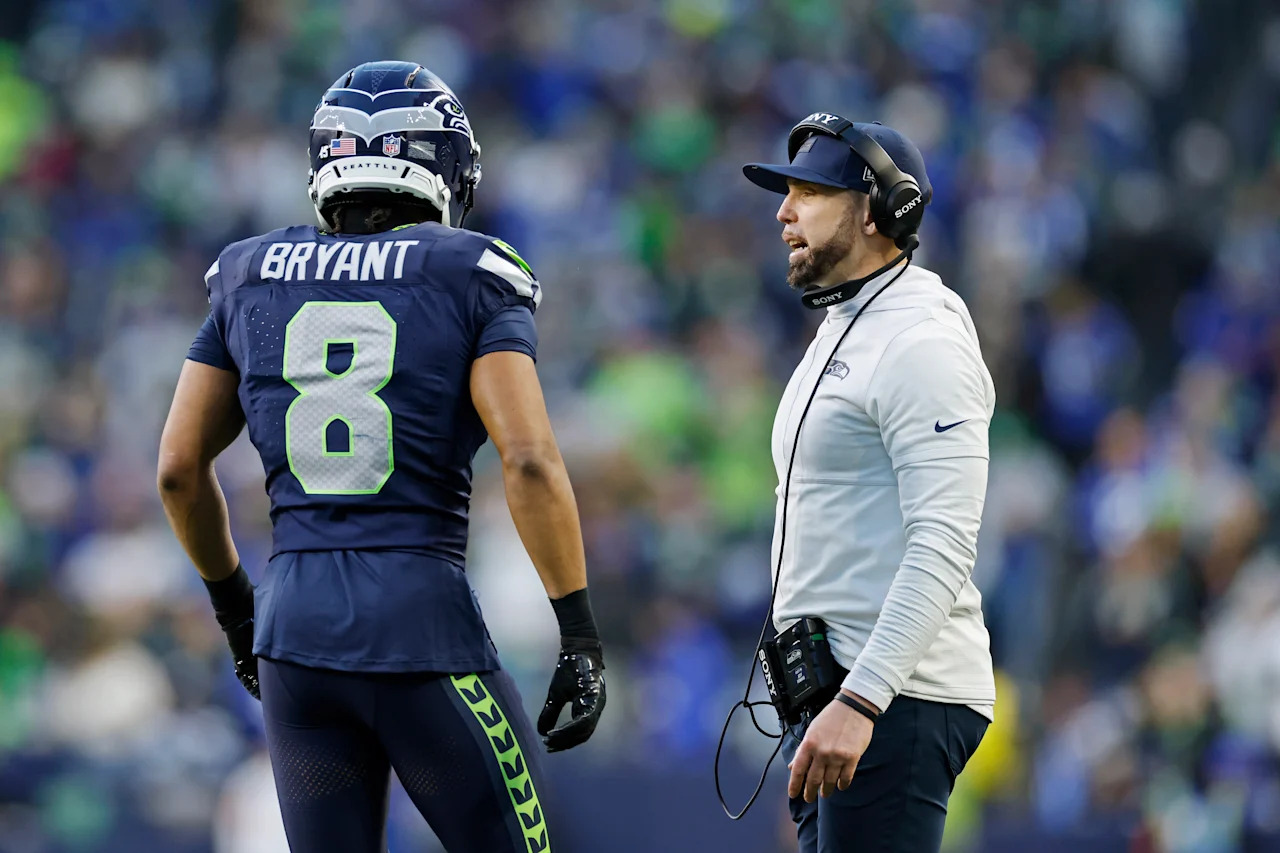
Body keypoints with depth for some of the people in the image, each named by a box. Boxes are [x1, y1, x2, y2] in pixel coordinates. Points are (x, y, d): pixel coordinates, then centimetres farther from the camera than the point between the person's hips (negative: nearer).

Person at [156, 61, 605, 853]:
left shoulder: (252, 280, 10)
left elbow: (180, 469, 13)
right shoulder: (468, 280, -2)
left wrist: (233, 604, 27)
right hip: (425, 626, -4)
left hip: (296, 617, 4)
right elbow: (530, 461, -13)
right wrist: (580, 632, -9)